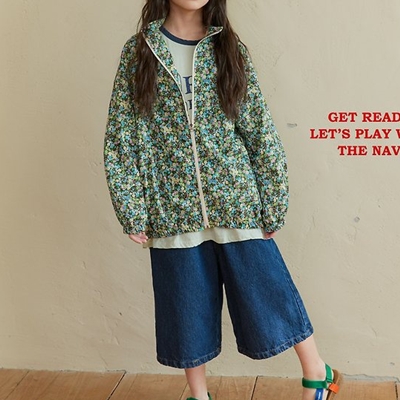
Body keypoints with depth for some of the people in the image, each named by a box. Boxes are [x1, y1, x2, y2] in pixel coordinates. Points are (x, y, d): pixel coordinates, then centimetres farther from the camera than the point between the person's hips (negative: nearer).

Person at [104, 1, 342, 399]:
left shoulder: (230, 49, 2)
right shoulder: (138, 51, 2)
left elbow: (261, 131, 1)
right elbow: (121, 137, 0)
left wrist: (273, 206, -2)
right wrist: (132, 211, -4)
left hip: (237, 203, 0)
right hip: (173, 211, 1)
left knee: (265, 293, 8)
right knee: (187, 306, 12)